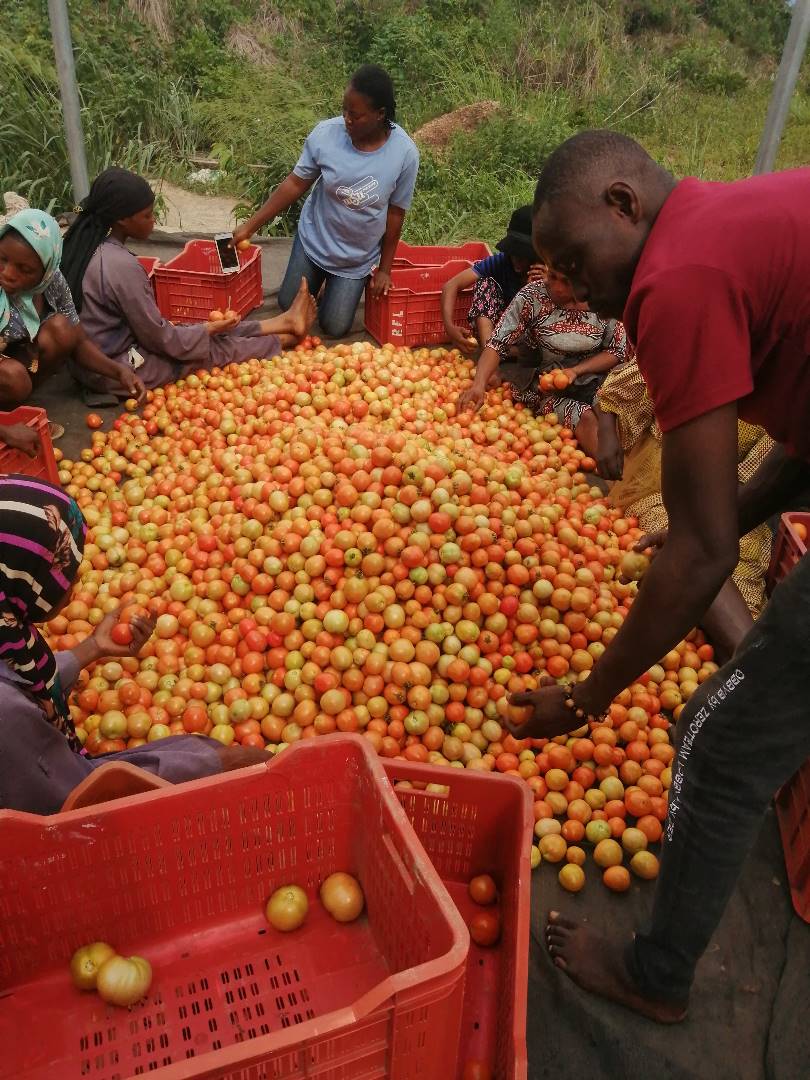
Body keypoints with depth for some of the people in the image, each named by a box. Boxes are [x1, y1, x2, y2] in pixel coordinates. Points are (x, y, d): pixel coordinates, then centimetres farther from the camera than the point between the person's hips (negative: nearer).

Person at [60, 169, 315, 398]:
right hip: (116, 371, -8)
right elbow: (161, 340, -19)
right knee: (217, 347, 5)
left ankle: (283, 322, 23)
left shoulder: (86, 244, -1)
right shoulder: (121, 266, -28)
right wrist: (208, 329, -3)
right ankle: (287, 337, 23)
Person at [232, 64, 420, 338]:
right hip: (313, 240, 1)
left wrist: (384, 269, -4)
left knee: (334, 327, 3)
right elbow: (296, 183, -10)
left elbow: (395, 213, -11)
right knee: (288, 306, 12)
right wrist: (250, 226, -10)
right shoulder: (325, 134, -20)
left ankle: (342, 285, 35)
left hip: (357, 259, -1)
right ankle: (321, 278, 43)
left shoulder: (404, 153, -22)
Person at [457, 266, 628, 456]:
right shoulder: (531, 296, -11)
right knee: (585, 419, -30)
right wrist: (478, 385, -30)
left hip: (590, 378, 2)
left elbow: (617, 351, 2)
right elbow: (497, 344, -14)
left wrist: (575, 371, -14)